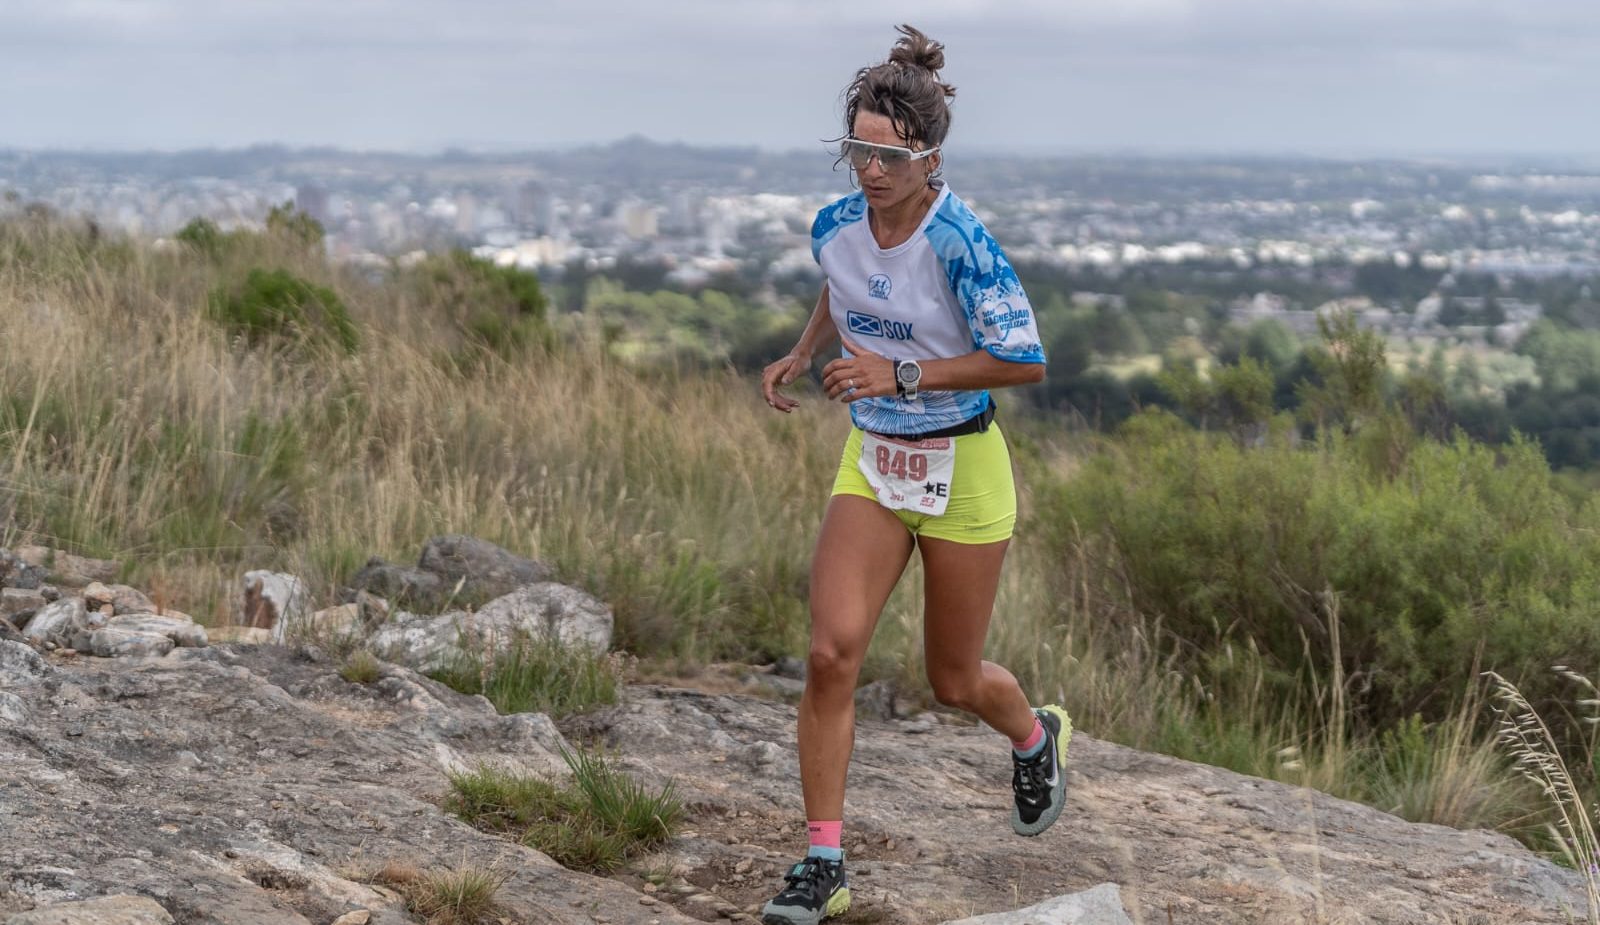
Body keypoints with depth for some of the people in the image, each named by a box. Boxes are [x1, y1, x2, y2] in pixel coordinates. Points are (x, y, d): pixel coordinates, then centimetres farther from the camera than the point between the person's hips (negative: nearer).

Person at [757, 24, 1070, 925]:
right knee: (832, 654, -13)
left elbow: (1026, 359, -20)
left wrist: (903, 375, -25)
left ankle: (1036, 737, 47)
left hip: (962, 470, -4)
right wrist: (802, 353, 6)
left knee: (954, 679, 10)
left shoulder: (961, 242, -21)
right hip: (871, 463, 4)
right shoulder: (836, 227, -3)